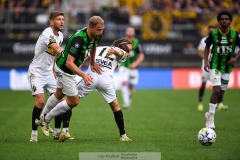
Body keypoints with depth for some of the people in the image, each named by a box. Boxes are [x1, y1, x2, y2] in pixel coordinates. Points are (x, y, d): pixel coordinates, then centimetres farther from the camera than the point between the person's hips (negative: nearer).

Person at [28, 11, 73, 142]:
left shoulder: (60, 35, 6)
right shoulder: (47, 34, -22)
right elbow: (59, 51, -36)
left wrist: (54, 70, 15)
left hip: (49, 73, 8)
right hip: (36, 72, -8)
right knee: (40, 102, -19)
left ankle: (57, 132, 6)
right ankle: (34, 133, -6)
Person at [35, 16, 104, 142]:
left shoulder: (95, 35, -10)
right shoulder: (79, 39, -37)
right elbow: (69, 62, -41)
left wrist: (92, 63, 16)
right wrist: (84, 75, -51)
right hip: (64, 69, -10)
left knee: (59, 94, 27)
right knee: (73, 101, -2)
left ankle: (42, 118, 47)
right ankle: (46, 119, 16)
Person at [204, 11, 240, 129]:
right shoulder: (213, 34, -8)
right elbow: (207, 47, 6)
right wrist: (206, 61, -6)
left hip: (227, 67, 3)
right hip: (215, 66, -3)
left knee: (221, 93, 9)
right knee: (217, 90, -18)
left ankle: (210, 113, 32)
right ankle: (211, 118, -8)